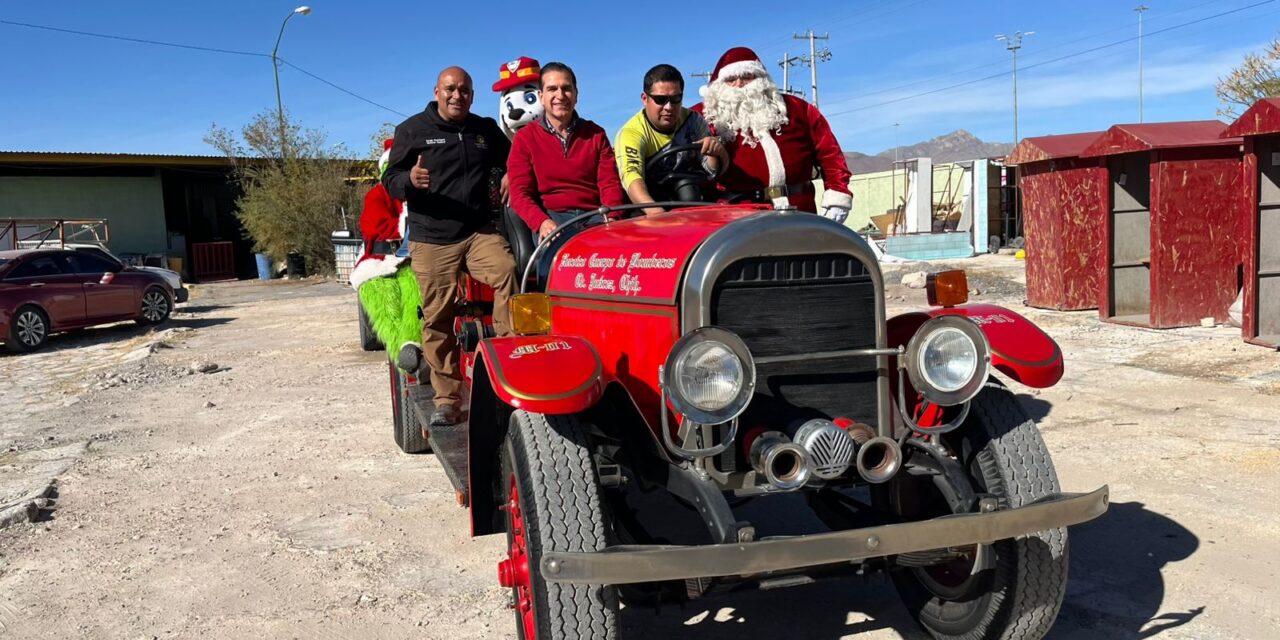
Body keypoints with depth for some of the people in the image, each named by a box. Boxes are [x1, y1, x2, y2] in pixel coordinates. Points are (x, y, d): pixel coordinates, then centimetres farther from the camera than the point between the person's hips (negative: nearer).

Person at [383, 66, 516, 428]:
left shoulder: (486, 130, 16)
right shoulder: (412, 130, 6)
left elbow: (512, 163, 30)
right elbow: (390, 180, 4)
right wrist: (409, 180, -19)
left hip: (480, 231, 2)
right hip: (431, 239, -2)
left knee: (507, 270, -30)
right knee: (437, 319, -4)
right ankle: (447, 400, 4)